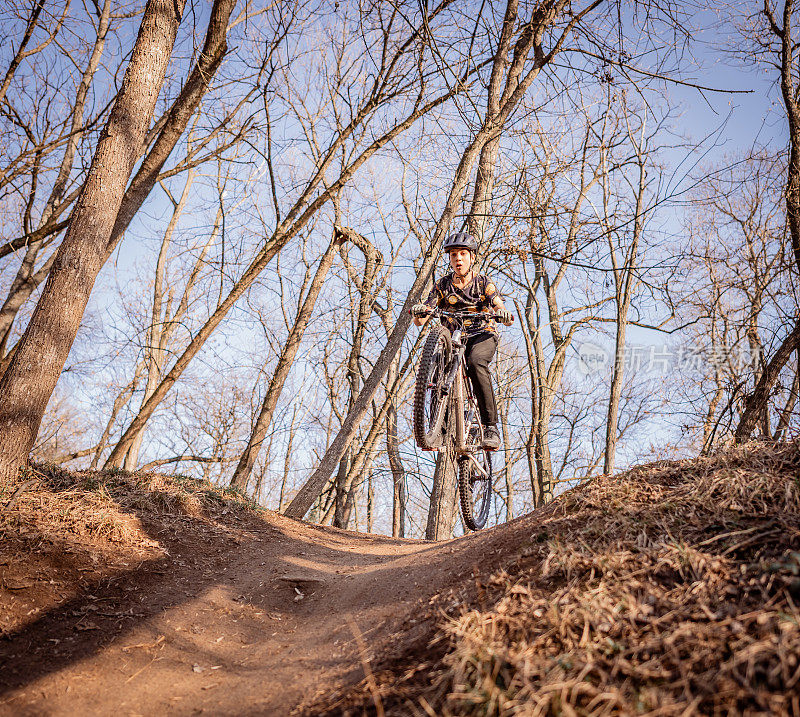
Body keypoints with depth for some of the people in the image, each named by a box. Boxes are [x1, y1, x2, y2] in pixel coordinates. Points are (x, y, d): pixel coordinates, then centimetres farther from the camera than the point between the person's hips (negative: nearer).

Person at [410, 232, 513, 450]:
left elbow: (504, 314, -13)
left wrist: (505, 315, -37)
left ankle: (491, 426, -31)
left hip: (482, 336, -2)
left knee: (476, 362, -35)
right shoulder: (443, 285, 4)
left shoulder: (483, 282, 0)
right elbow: (420, 321, -3)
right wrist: (419, 313, -27)